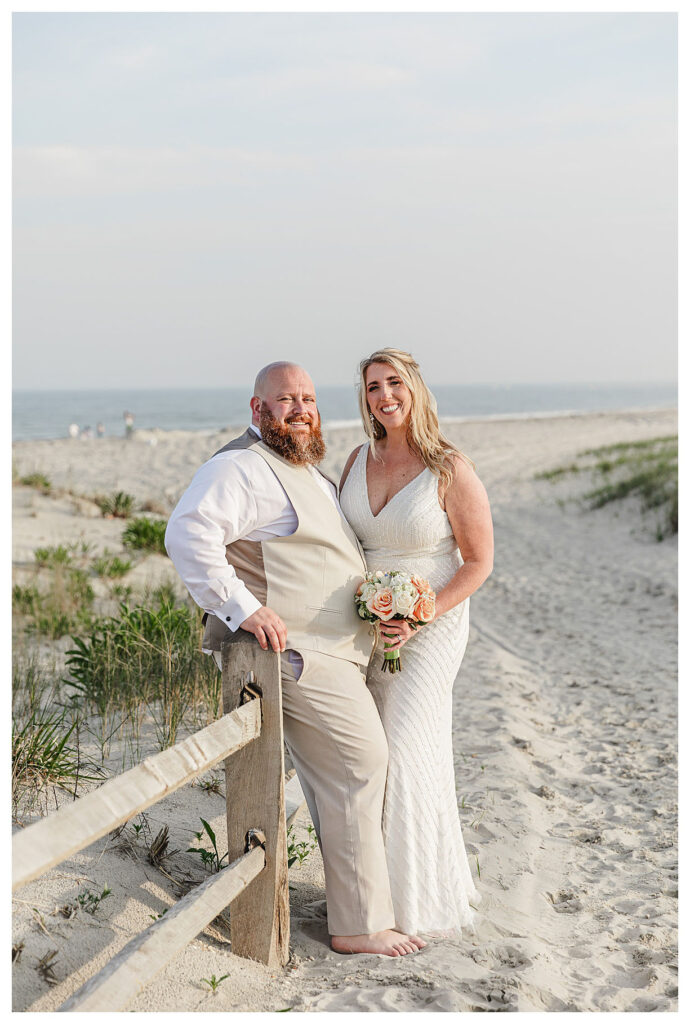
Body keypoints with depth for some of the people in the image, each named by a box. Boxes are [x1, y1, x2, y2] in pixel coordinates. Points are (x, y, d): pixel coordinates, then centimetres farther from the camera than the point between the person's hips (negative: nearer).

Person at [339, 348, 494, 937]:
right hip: (366, 626, 6)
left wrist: (419, 618, -19)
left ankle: (421, 901, 10)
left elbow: (478, 563, -9)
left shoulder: (452, 470, -14)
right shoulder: (360, 460, 3)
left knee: (404, 751, -7)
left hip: (431, 623, -5)